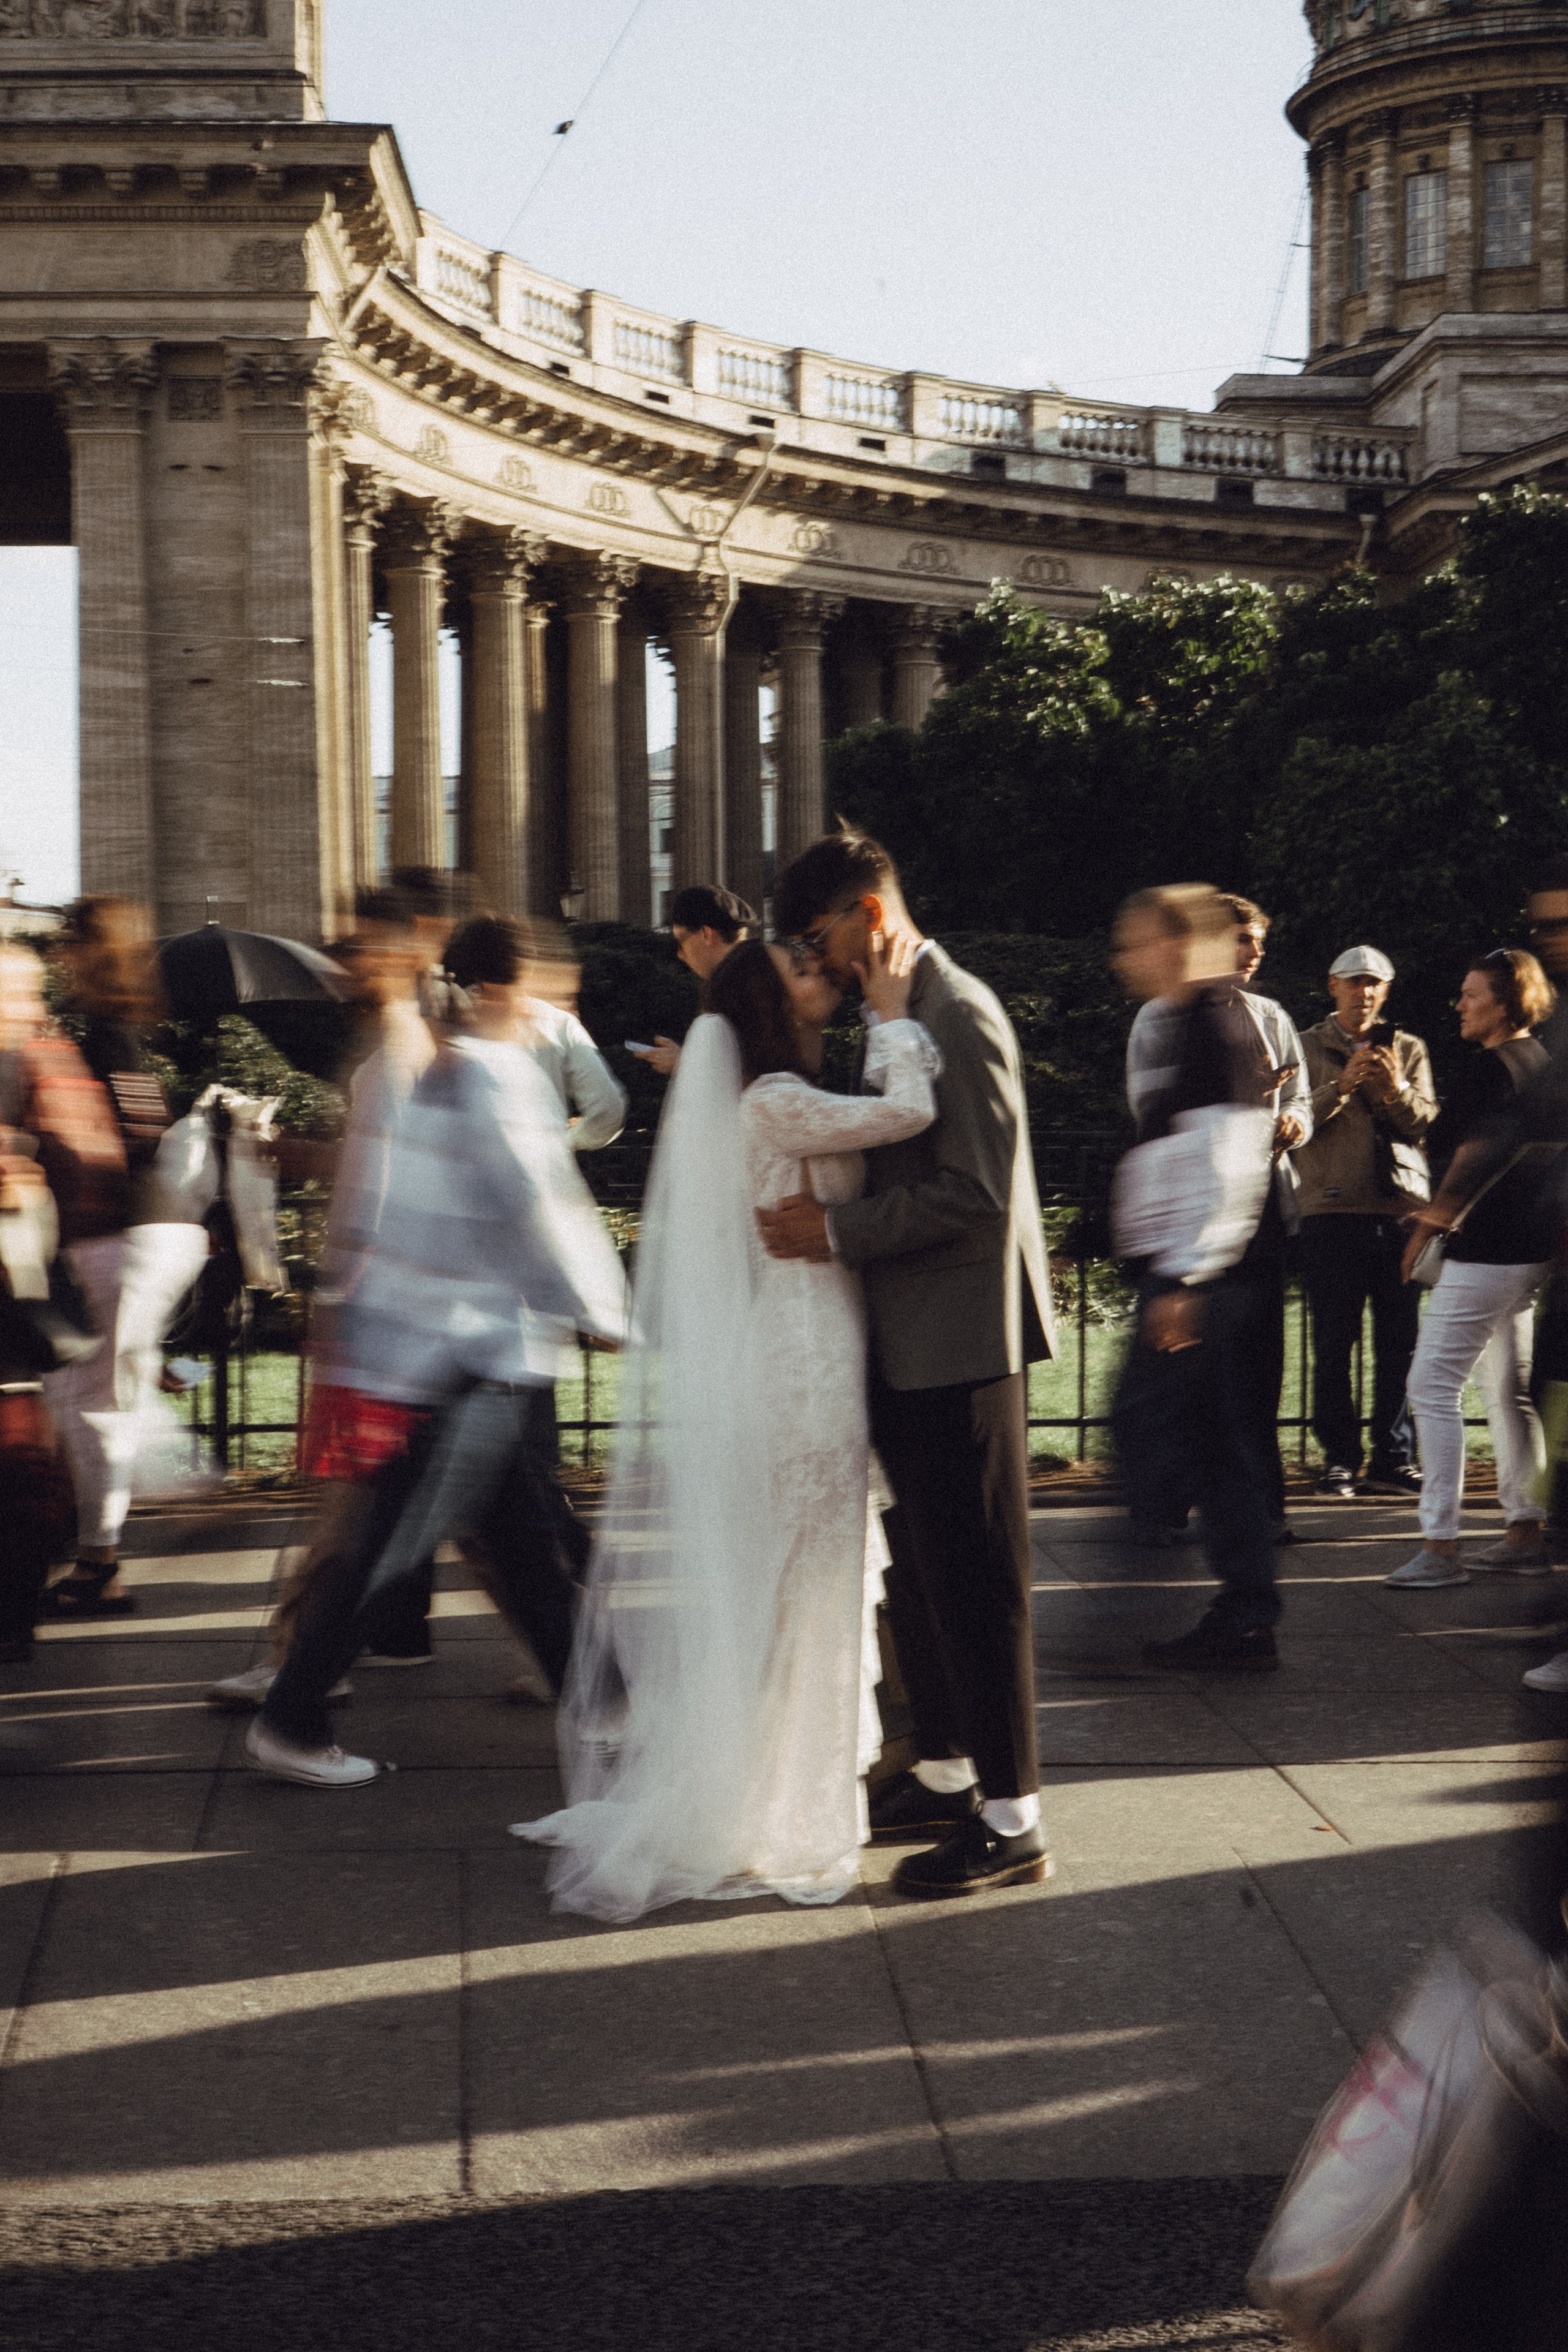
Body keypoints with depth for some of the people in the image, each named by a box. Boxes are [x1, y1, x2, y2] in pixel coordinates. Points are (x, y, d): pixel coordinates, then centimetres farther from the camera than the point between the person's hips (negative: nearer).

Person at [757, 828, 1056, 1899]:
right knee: (917, 1568, 17)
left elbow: (977, 1192, -22)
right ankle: (944, 1773, 30)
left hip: (962, 1343, -10)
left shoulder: (960, 1018, -16)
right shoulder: (894, 1017, 15)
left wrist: (840, 1232, -21)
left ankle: (1011, 1820, 3)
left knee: (975, 1579, -4)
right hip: (910, 1341, 10)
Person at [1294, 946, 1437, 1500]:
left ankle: (1392, 1459, 9)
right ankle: (1340, 1460, 4)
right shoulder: (1307, 1047, 10)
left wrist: (1396, 1090, -14)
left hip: (1401, 1209, 2)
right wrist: (1342, 1086, -16)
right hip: (1332, 1210, -2)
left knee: (1401, 1342, 1)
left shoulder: (1409, 1050, 17)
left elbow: (1425, 1122, 5)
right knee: (1334, 1345, -2)